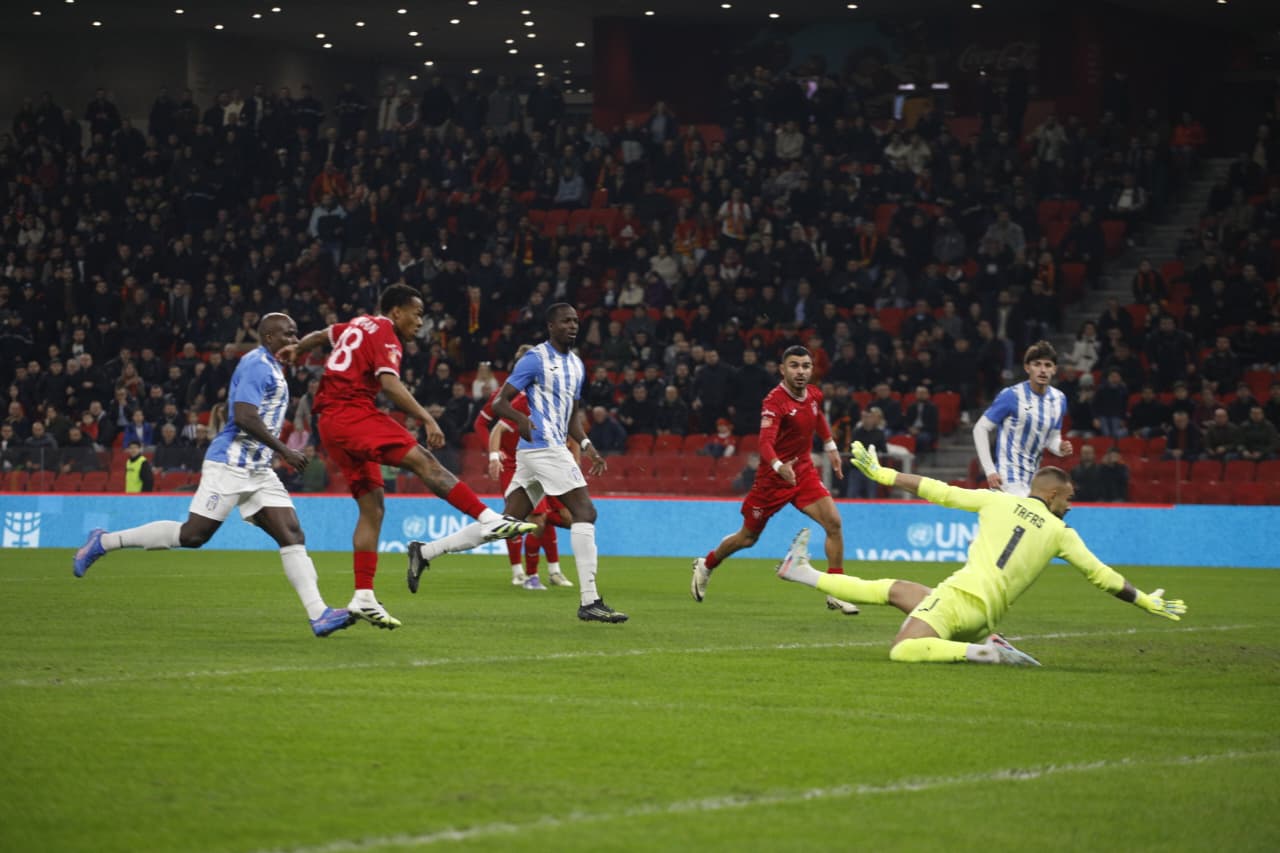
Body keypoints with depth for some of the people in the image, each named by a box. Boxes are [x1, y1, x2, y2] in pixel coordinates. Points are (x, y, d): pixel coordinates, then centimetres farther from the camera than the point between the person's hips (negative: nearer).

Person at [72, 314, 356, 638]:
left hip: (258, 471, 9)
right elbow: (244, 416, -24)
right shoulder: (256, 364, -12)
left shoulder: (272, 368, 18)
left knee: (292, 535, -4)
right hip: (230, 464, -9)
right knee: (193, 535, -8)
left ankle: (318, 614, -11)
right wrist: (284, 451, -20)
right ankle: (104, 542, 5)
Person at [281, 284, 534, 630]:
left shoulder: (360, 325, 22)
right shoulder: (384, 333, -6)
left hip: (330, 423, 10)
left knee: (372, 506, 6)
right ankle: (489, 519, -36)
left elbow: (322, 334, 39)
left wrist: (297, 348, 53)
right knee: (424, 461, -21)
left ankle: (363, 598, 1)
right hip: (353, 413, -10)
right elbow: (389, 383, -21)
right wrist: (427, 420, -25)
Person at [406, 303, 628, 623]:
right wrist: (520, 419, -29)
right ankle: (589, 601, -14)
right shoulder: (535, 359, -7)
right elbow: (499, 403, -9)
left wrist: (586, 444, 10)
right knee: (585, 512, -13)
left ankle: (424, 552, 12)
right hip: (544, 446, -9)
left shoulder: (577, 365, 20)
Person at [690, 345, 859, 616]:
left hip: (804, 471, 5)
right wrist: (779, 466, -57)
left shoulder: (814, 395, -3)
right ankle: (705, 566, 41)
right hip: (773, 478, -5)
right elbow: (765, 441, -39)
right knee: (748, 537, 11)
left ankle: (836, 593, -7)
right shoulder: (775, 401, -25)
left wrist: (830, 446, 26)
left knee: (834, 522, -15)